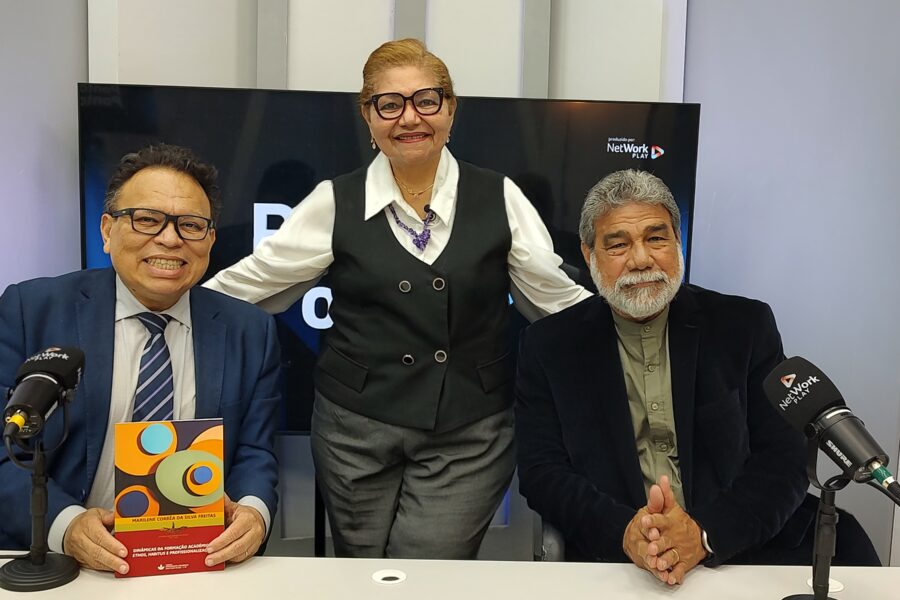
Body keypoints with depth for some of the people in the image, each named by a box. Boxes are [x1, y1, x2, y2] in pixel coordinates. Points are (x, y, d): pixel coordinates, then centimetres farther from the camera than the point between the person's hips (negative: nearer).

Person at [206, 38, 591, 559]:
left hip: (471, 435, 0)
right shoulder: (336, 203, 0)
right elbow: (245, 286, 4)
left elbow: (558, 297, 4)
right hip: (357, 428, 1)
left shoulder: (499, 198, 1)